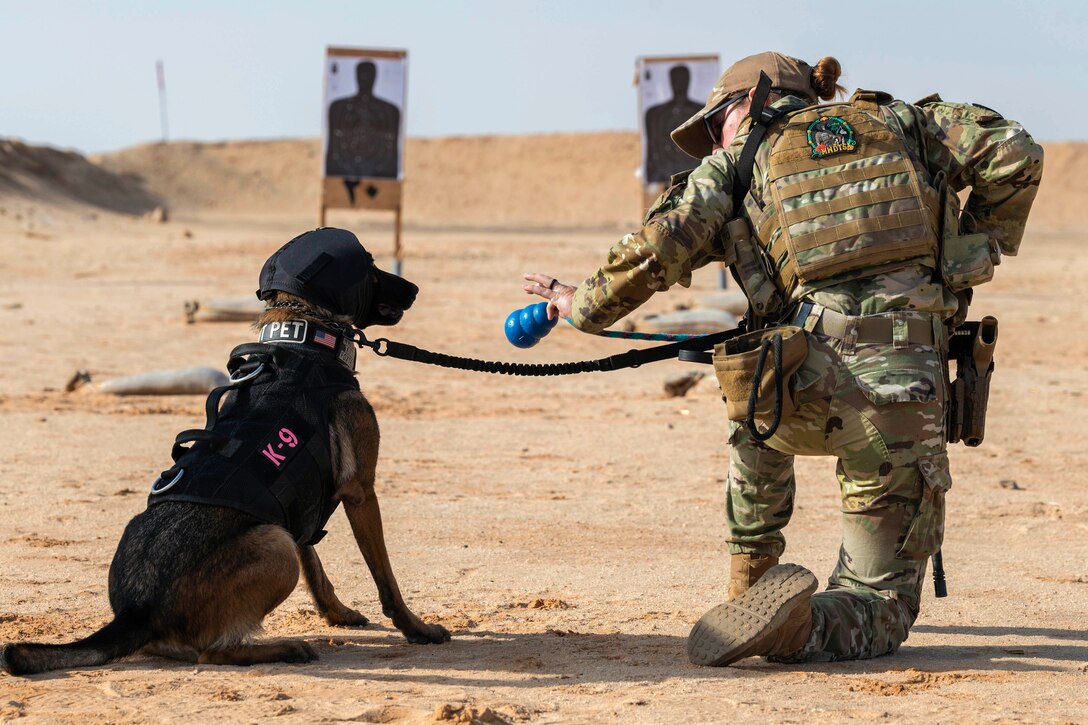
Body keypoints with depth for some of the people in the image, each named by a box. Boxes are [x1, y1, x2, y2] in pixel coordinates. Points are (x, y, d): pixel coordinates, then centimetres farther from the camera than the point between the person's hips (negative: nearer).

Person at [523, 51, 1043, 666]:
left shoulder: (738, 160, 14)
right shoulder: (897, 124, 21)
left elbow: (658, 251, 4)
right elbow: (1015, 152, 12)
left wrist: (583, 305, 21)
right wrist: (980, 244, 25)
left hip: (809, 387, 0)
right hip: (907, 400, 1)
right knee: (880, 606, 13)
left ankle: (751, 585, 35)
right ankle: (797, 623, -18)